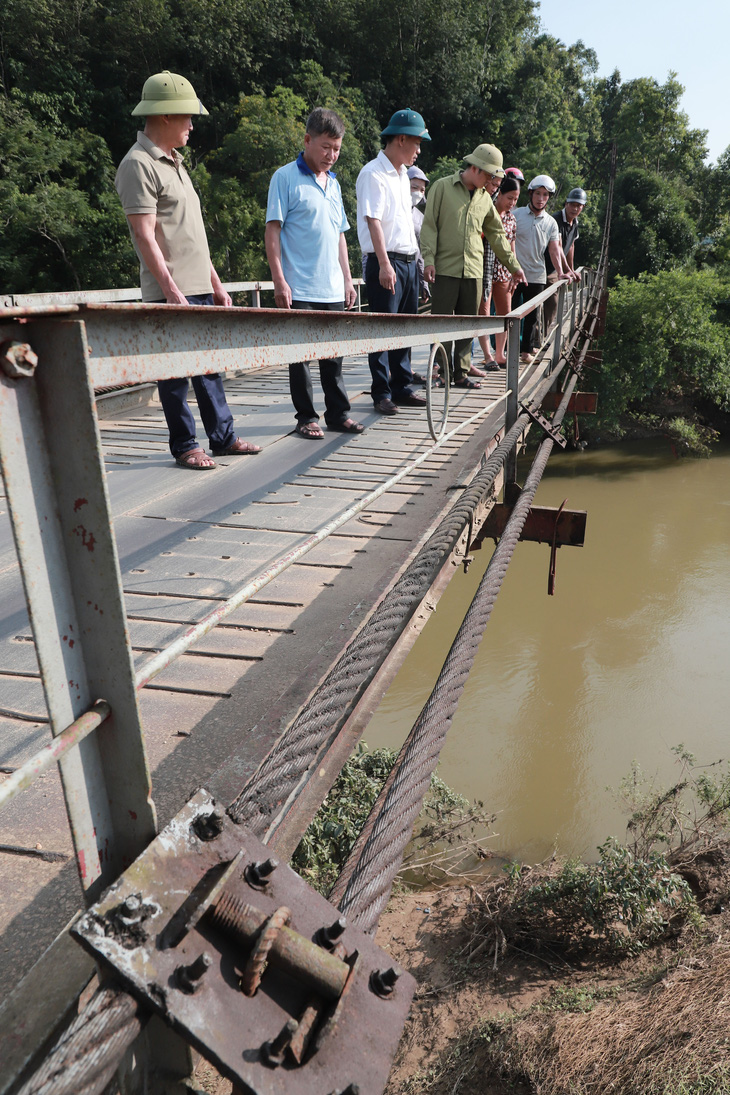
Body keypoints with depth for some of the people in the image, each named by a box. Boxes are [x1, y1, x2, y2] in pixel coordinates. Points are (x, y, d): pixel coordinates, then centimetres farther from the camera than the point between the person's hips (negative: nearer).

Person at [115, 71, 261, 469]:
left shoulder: (174, 162, 20)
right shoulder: (138, 165, -9)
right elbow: (145, 236, -16)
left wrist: (216, 283, 19)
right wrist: (171, 290, -21)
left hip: (200, 288, 9)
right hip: (172, 292, -9)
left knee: (210, 365, 12)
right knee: (176, 371, -3)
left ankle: (223, 436, 20)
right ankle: (184, 447, 6)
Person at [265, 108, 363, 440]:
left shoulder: (334, 183, 18)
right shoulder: (285, 177, -2)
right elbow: (272, 230, -7)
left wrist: (347, 279, 16)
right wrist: (279, 280, -14)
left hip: (333, 290, 6)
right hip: (300, 290, -6)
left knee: (334, 354, 10)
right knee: (301, 355, 1)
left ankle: (338, 413, 19)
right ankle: (306, 418, 11)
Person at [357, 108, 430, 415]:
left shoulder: (403, 174, 19)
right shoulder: (373, 174, -8)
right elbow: (373, 220, -17)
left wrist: (416, 259, 20)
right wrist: (384, 264, -25)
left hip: (409, 261, 9)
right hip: (386, 263, -9)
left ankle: (402, 387, 20)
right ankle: (381, 393, 1)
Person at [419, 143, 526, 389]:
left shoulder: (485, 198, 16)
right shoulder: (443, 187, 2)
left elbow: (496, 234, 23)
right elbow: (429, 226, -2)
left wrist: (513, 265, 24)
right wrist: (429, 260, -12)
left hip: (474, 271, 5)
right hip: (446, 268, -5)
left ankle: (461, 373, 11)